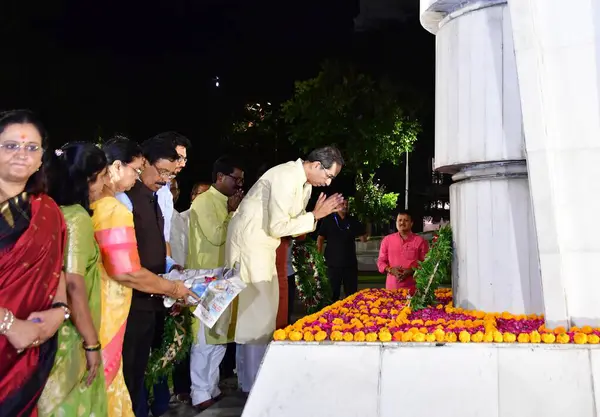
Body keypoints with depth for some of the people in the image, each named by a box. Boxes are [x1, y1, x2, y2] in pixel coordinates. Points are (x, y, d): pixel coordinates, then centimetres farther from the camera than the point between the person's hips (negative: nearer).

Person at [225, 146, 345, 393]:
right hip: (249, 245, -10)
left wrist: (320, 213, -5)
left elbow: (294, 222, 10)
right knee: (257, 314, -5)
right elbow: (278, 227, -23)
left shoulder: (305, 183, 9)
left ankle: (251, 378, 25)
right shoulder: (286, 178, -22)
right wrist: (315, 216, -17)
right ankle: (254, 386, 4)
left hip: (262, 247, 10)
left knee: (263, 311, 14)